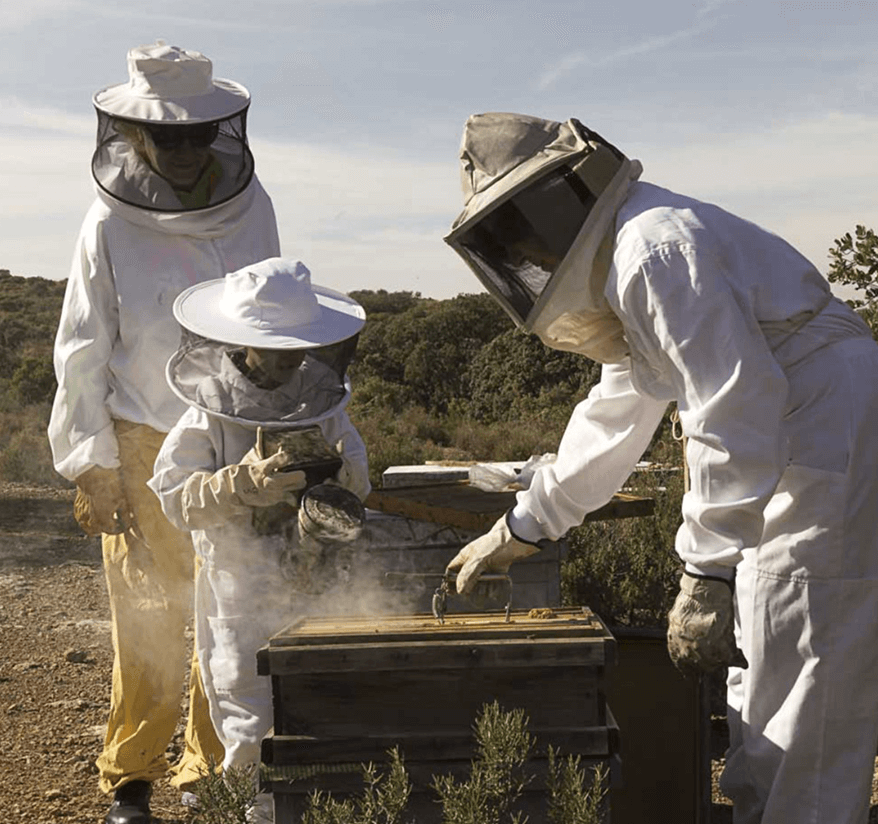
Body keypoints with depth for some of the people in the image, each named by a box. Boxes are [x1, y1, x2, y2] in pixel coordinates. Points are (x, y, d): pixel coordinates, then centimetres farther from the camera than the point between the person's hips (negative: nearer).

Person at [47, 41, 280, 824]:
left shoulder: (250, 207, -1)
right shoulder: (112, 224, -9)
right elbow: (84, 354, -5)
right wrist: (93, 467, -7)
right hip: (145, 444, -2)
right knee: (146, 617, 4)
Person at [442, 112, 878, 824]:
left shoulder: (654, 246, -18)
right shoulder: (623, 258, 18)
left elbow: (735, 407, -26)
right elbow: (616, 414, 25)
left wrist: (707, 575, -25)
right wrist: (521, 528, 27)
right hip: (791, 466, 11)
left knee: (804, 727, -6)